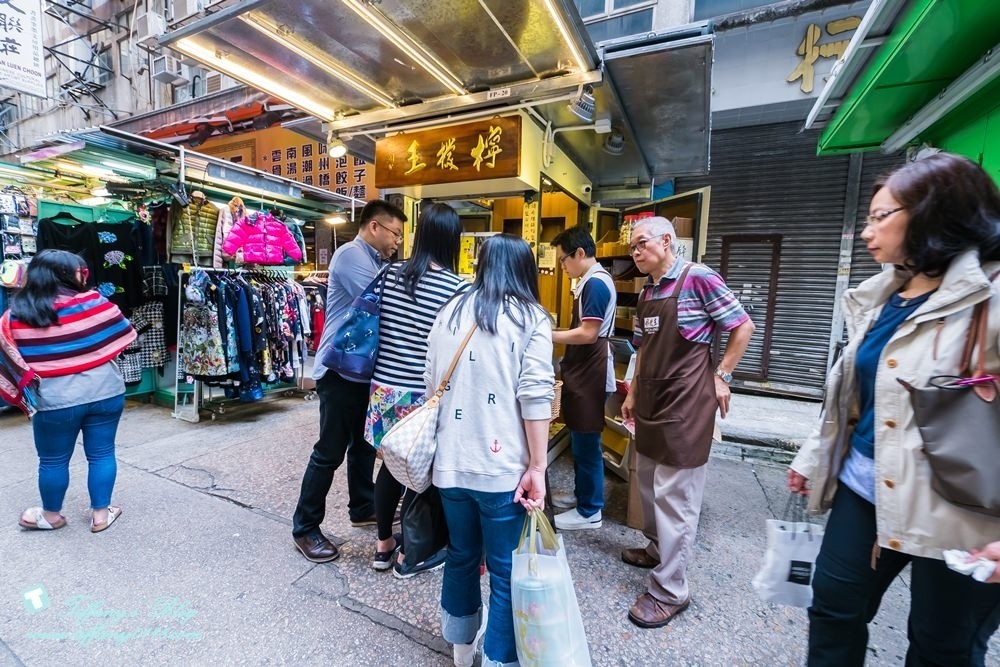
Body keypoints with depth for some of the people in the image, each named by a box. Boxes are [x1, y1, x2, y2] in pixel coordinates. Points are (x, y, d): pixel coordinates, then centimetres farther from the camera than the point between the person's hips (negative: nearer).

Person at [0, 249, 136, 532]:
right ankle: (101, 513, 24)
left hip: (55, 399, 0)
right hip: (106, 391, 0)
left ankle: (51, 515, 36)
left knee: (53, 460, 18)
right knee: (102, 454, 12)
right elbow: (124, 337, 0)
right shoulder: (94, 303, -8)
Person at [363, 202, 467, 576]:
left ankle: (383, 546, 39)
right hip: (424, 394, -5)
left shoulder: (391, 274, -1)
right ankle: (408, 555, 32)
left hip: (384, 387, 5)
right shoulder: (457, 288, -15)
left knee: (391, 465, 21)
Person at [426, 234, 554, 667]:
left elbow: (431, 385, 13)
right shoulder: (531, 318, -3)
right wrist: (537, 466, -9)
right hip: (504, 468, -5)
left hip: (451, 462, 5)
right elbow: (535, 395, -14)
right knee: (506, 572, 12)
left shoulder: (450, 312, 9)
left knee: (460, 555, 24)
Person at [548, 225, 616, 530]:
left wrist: (548, 336, -15)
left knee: (587, 444, 2)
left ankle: (590, 511, 17)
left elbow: (588, 334, -22)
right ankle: (582, 494, 35)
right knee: (580, 440, 19)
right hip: (583, 372, 10)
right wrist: (556, 334, 10)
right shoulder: (591, 281, 14)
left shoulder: (596, 283, -18)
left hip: (591, 376, -10)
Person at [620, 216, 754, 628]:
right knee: (648, 482, 20)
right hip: (651, 402, 8)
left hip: (685, 402, -8)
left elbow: (743, 326, -5)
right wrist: (632, 393, 16)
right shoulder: (646, 292, 11)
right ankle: (657, 548, 43)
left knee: (675, 495, 0)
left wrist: (721, 376, -6)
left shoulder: (698, 278, -11)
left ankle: (670, 591, 15)